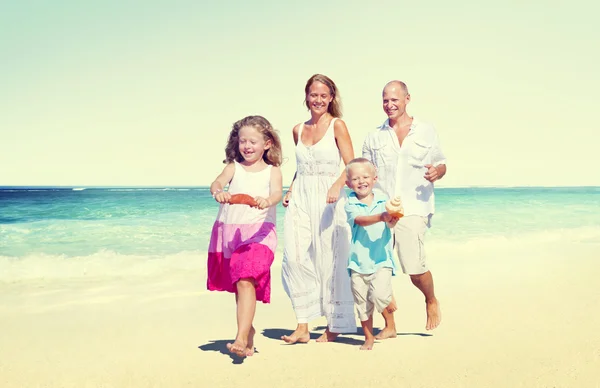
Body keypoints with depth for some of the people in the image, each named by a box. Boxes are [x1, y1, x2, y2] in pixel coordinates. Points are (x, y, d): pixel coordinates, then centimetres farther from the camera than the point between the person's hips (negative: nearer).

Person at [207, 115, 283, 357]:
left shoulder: (272, 171, 3)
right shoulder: (233, 167, 8)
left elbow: (277, 193, -15)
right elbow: (218, 182, -9)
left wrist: (266, 201, -38)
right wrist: (218, 192, -34)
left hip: (259, 231, -4)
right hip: (229, 231, 4)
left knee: (246, 281, -19)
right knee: (237, 284, 15)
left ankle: (241, 338, -23)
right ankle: (248, 329, 34)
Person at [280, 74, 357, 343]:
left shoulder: (337, 126, 0)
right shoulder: (298, 130, 14)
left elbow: (351, 165, -7)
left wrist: (337, 186, -24)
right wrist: (290, 190, 10)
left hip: (328, 199, -4)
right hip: (300, 199, 4)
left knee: (329, 261, -1)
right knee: (295, 258, -7)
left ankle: (334, 326, 11)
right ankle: (302, 326, -2)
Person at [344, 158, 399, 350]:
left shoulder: (382, 200, 0)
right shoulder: (351, 203, -3)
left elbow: (390, 224, -12)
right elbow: (360, 220, -21)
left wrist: (392, 220, -36)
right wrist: (381, 217, -38)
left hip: (381, 259, -1)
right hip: (358, 260, 1)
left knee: (379, 295, -20)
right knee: (362, 303, 9)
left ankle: (389, 300, 17)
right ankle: (368, 337, 28)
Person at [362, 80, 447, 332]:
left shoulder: (426, 131, 12)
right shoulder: (374, 137, 16)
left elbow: (441, 164, 15)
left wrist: (436, 172, -8)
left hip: (413, 209, -2)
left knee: (414, 268, -13)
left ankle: (432, 302, 20)